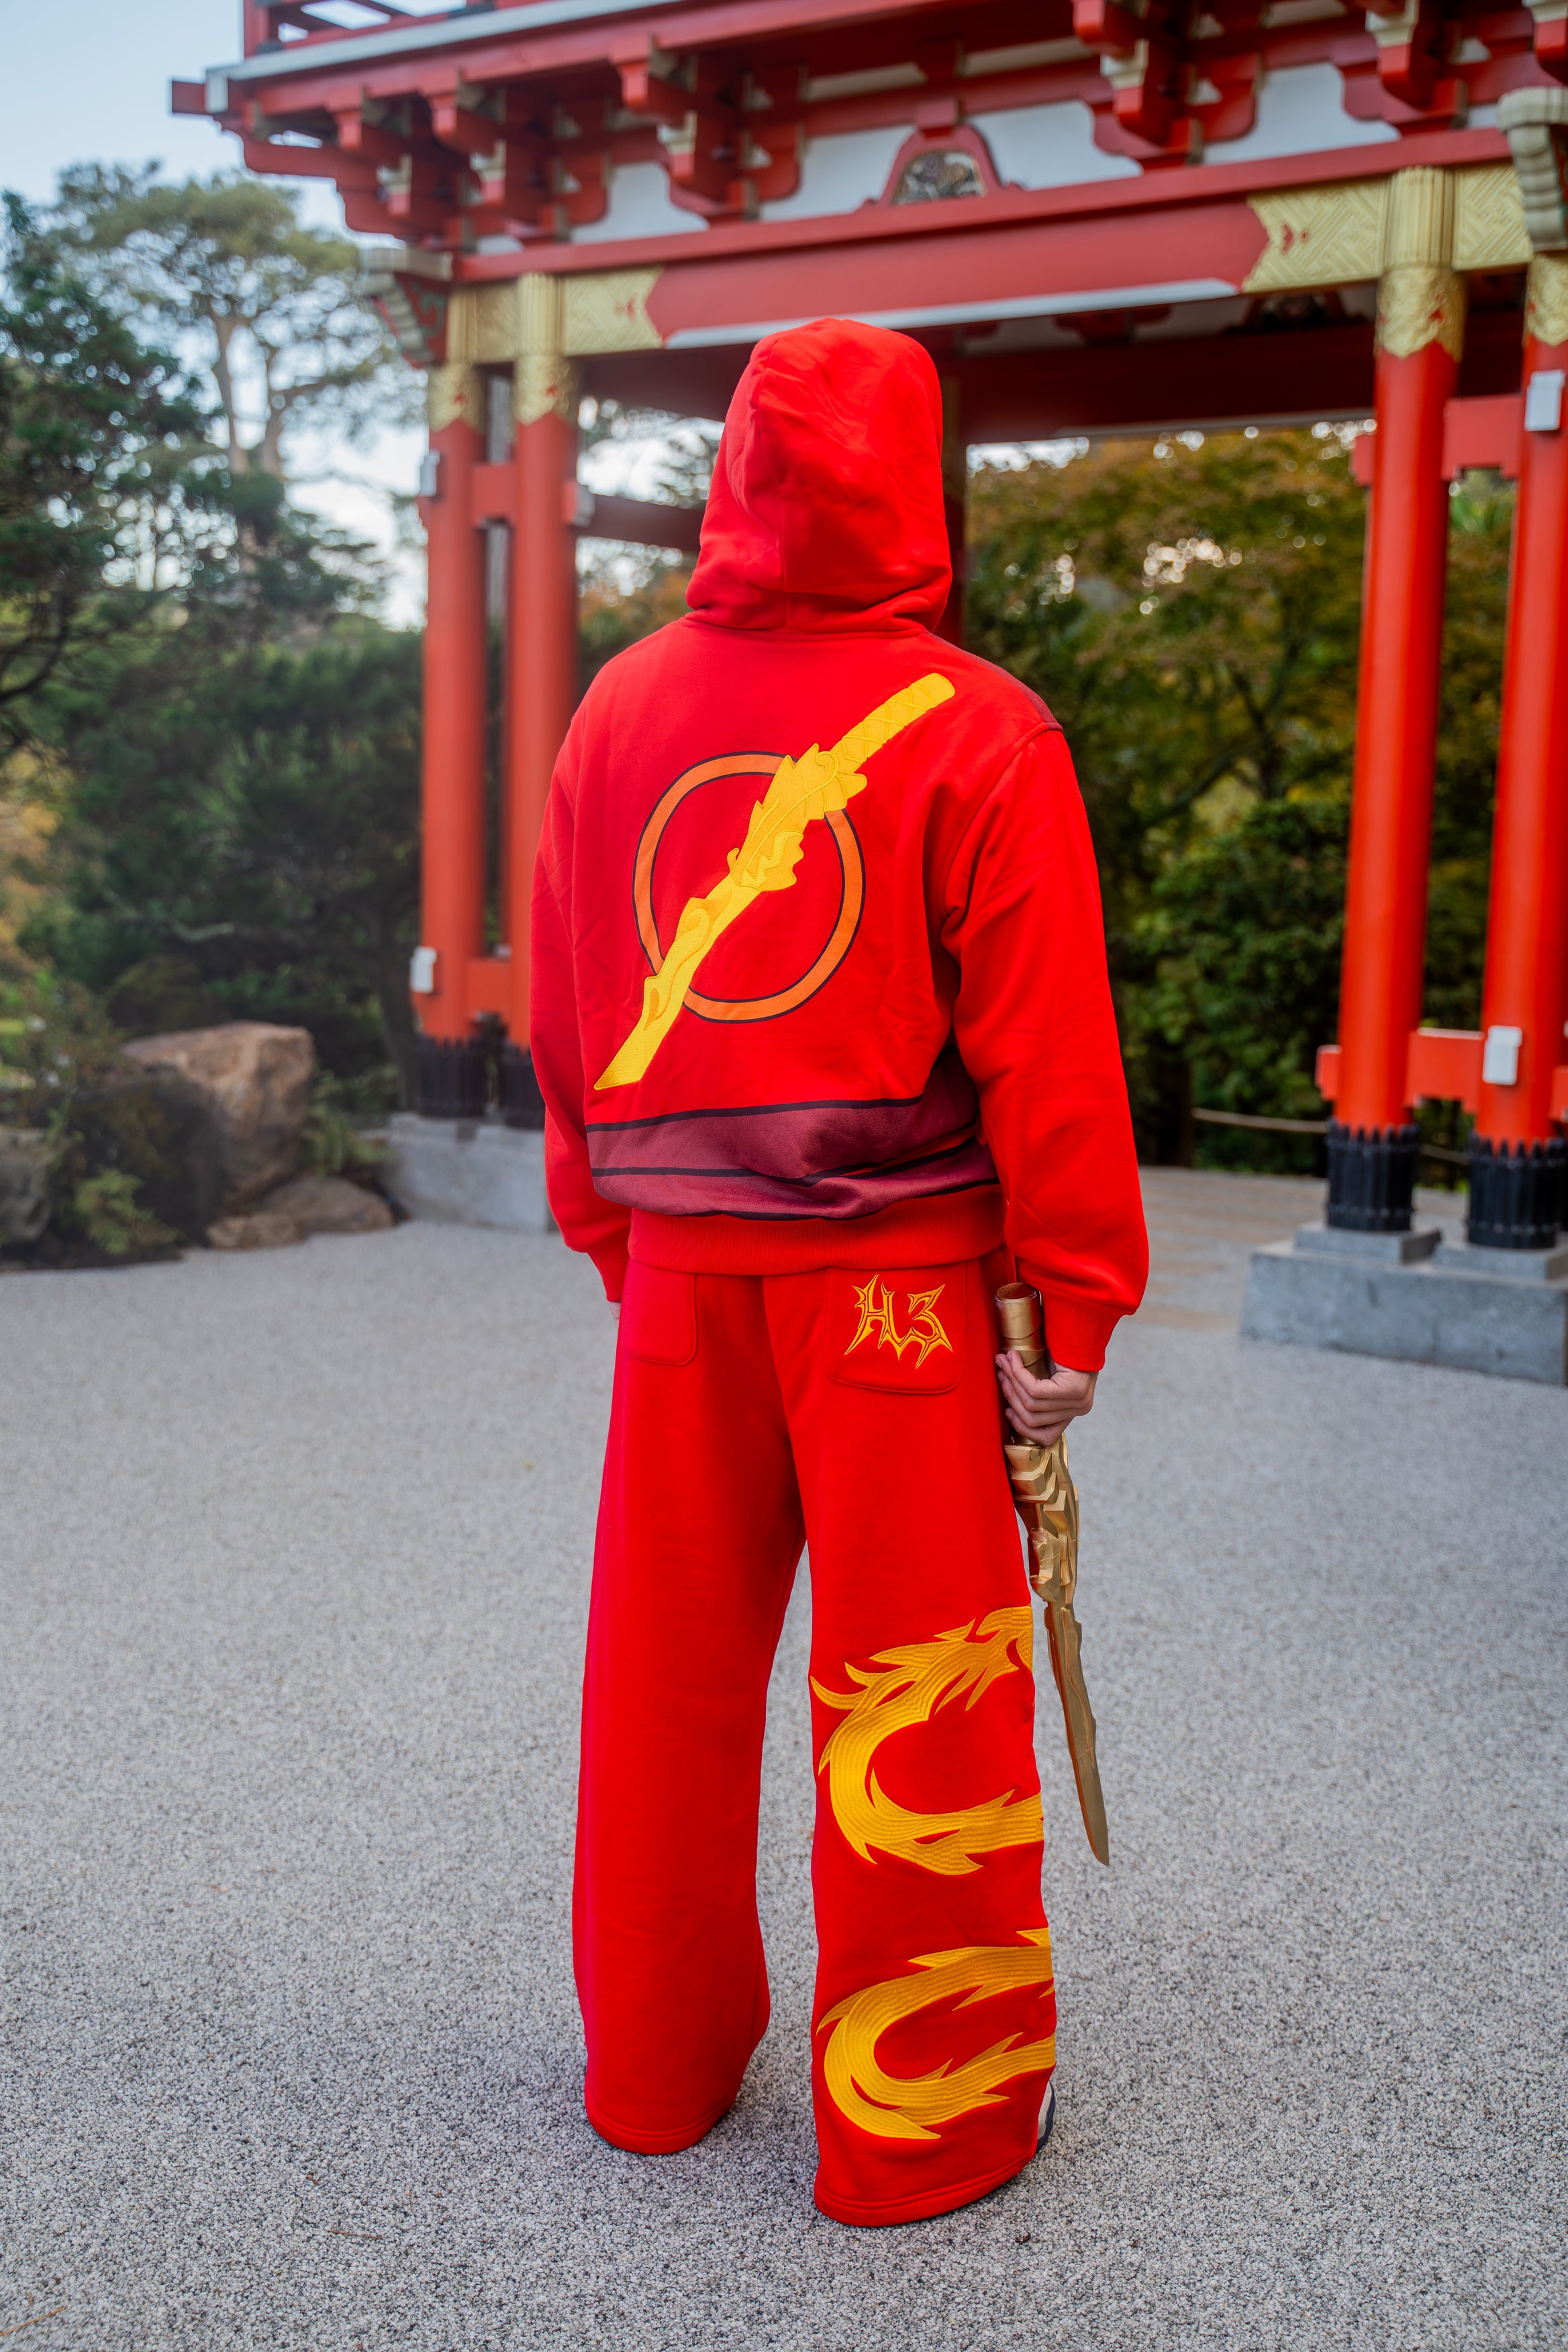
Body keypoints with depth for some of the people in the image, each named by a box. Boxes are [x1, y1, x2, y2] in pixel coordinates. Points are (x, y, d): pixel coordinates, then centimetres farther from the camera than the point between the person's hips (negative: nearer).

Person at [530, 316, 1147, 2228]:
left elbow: (567, 1023, 10)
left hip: (681, 1264, 5)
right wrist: (1074, 1306, -3)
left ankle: (658, 2065, 32)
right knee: (914, 1691, 6)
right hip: (899, 1277, -4)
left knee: (670, 1663, 16)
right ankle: (918, 2115, 19)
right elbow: (1045, 1053, -9)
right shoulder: (977, 735, -8)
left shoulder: (617, 709, 6)